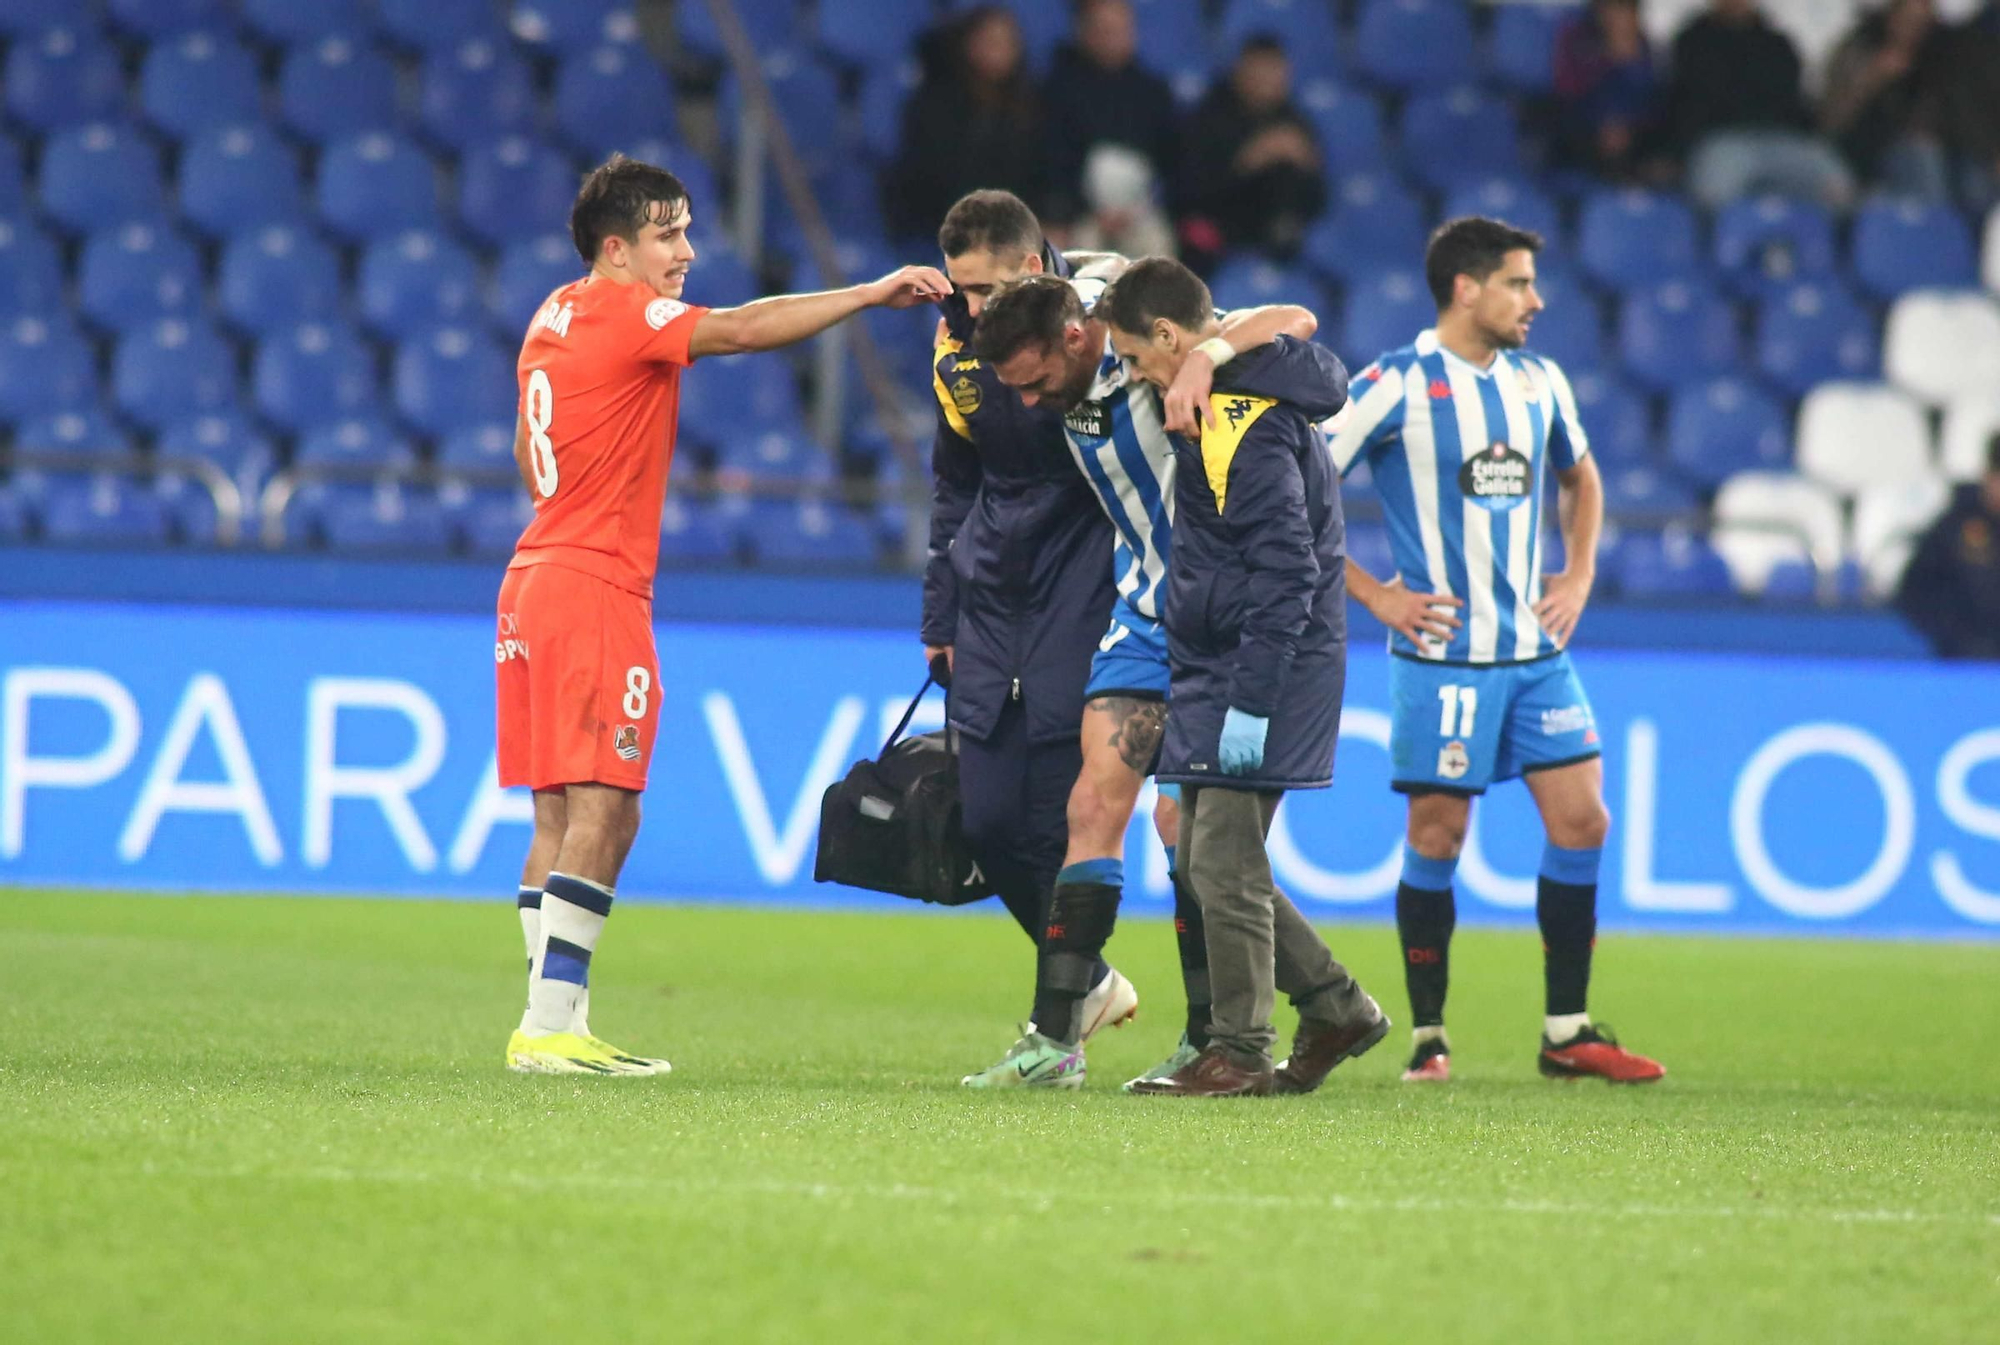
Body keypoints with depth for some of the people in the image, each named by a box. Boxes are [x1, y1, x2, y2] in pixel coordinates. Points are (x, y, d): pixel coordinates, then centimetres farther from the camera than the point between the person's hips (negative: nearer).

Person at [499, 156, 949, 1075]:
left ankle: (554, 1027, 7)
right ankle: (549, 1026, -15)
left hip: (536, 580, 10)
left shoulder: (555, 317, 17)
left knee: (563, 817, 8)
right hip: (596, 587, -10)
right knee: (598, 811, -10)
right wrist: (874, 294, -16)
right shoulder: (624, 313, -10)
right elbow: (747, 330, -18)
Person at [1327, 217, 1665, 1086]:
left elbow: (1579, 477, 29)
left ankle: (1568, 1033, 9)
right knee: (1436, 835, -4)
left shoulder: (1539, 383, 10)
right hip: (1442, 653, -6)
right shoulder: (1396, 387, -9)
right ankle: (1428, 1038, 7)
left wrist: (1578, 576, 15)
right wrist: (1374, 595, -9)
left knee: (1581, 821, 0)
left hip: (1536, 648, 6)